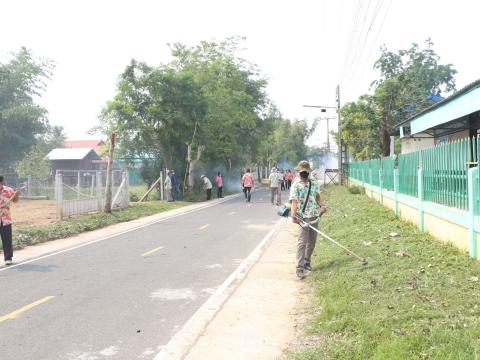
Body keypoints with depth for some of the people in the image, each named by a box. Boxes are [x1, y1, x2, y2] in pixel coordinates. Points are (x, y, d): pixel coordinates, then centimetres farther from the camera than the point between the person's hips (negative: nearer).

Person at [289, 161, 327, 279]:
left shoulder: (314, 183, 11)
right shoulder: (296, 185, -7)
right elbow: (294, 201, -15)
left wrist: (322, 205, 0)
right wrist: (293, 215, -28)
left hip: (315, 216, 6)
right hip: (303, 216, -6)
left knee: (312, 241, 13)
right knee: (302, 241, -11)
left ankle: (307, 262, 30)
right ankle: (300, 267, -11)